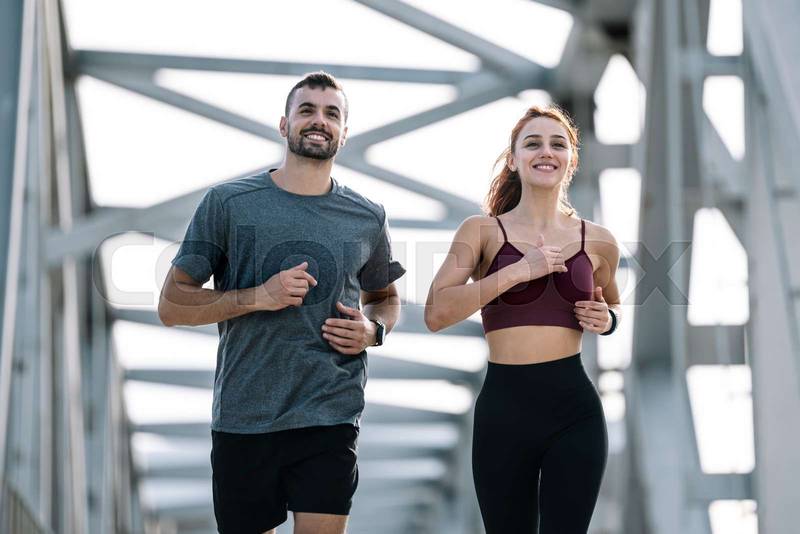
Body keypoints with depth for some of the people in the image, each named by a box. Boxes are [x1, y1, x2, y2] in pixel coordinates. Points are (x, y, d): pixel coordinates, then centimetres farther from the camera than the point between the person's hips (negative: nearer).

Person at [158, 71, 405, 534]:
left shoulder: (368, 218, 7)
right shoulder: (227, 203, 0)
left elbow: (386, 297, 24)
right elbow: (171, 306, -1)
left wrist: (373, 331, 0)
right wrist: (258, 297, -15)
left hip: (330, 420, 1)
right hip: (242, 420, 0)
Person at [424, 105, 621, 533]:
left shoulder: (597, 242, 7)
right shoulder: (483, 231, 0)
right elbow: (436, 313, -13)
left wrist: (607, 320, 4)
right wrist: (518, 271, -16)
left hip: (574, 407, 1)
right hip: (503, 407, -1)